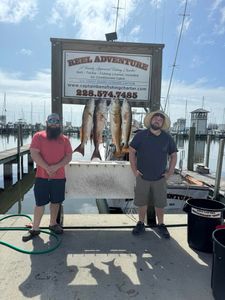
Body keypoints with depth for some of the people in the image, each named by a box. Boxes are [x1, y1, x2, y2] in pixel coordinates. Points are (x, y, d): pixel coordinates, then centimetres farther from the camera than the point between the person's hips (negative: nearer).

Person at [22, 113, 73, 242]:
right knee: (40, 203, 4)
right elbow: (34, 153, -10)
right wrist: (47, 168, -17)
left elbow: (69, 156, -1)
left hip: (59, 177, 2)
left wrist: (56, 166, -16)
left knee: (56, 202, 14)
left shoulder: (65, 139, 5)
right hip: (42, 177, -2)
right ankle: (35, 229, 18)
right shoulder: (38, 136, -1)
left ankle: (53, 224, 31)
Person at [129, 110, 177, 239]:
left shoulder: (167, 138, -2)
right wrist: (134, 170, -6)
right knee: (142, 202, 11)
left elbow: (174, 155, 7)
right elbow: (131, 152, -2)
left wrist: (170, 172, 0)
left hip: (160, 178, 1)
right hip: (142, 177, -1)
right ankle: (141, 224, 29)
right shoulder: (141, 135, -6)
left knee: (160, 203, 10)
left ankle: (161, 225, 30)